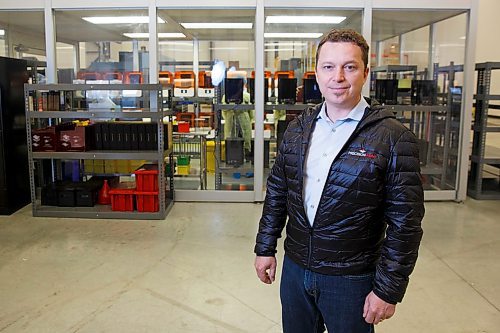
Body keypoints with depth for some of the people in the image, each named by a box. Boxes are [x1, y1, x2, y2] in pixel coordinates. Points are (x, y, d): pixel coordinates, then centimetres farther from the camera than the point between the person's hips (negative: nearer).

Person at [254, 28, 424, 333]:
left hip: (352, 280, -4)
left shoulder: (393, 138, -14)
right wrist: (266, 248, 9)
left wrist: (388, 290, -12)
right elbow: (277, 192, 9)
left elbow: (405, 224, -13)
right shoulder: (298, 129, 1)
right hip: (294, 270, 5)